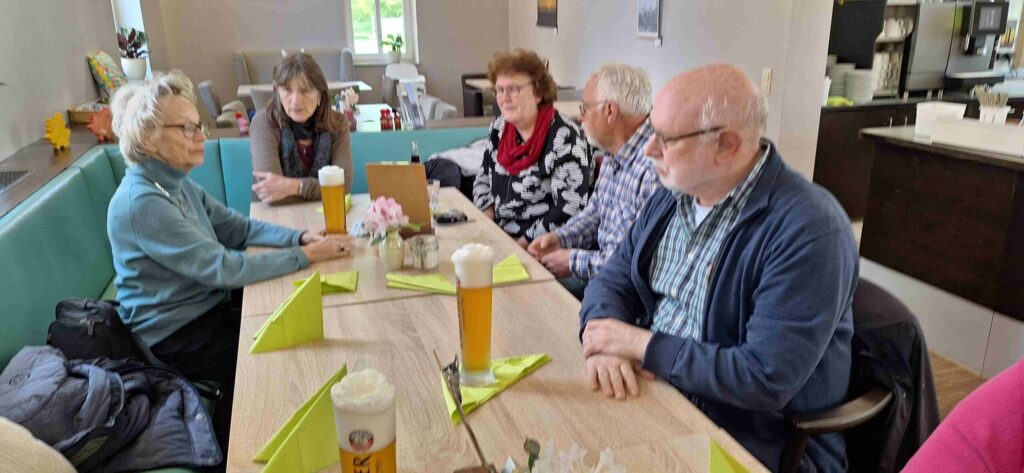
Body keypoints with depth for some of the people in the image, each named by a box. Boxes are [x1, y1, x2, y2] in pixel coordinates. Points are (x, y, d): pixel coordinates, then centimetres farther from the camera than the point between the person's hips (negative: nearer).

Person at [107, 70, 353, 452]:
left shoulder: (176, 183, 3)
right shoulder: (141, 203, -27)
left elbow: (240, 228, 5)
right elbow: (225, 268, -30)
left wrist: (301, 237, -12)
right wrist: (305, 257, -26)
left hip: (208, 307, 9)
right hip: (175, 337, -9)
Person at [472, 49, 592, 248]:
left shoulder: (564, 137, -15)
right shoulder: (499, 129, 7)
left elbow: (569, 210, -19)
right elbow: (483, 179, 19)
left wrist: (522, 244, -17)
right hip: (498, 235, 7)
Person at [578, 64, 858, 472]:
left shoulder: (808, 231, -23)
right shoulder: (672, 195, 2)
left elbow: (766, 380, -26)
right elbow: (613, 279, 6)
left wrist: (643, 344, -21)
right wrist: (604, 334, -16)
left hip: (759, 439, -6)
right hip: (653, 390, 7)